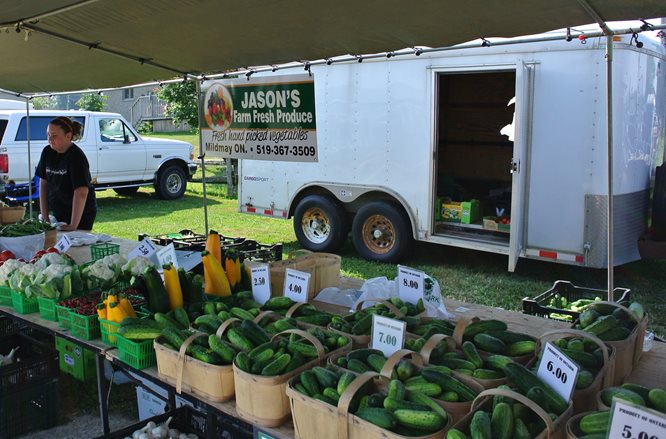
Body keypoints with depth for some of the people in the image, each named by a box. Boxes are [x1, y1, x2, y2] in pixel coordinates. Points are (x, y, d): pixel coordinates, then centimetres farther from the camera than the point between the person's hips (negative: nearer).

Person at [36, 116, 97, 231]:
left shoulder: (76, 156, -21)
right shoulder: (47, 152, 0)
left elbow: (81, 192, -29)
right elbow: (43, 183, 6)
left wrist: (73, 225, -33)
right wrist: (44, 216, 1)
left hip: (81, 213, -6)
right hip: (58, 212, 6)